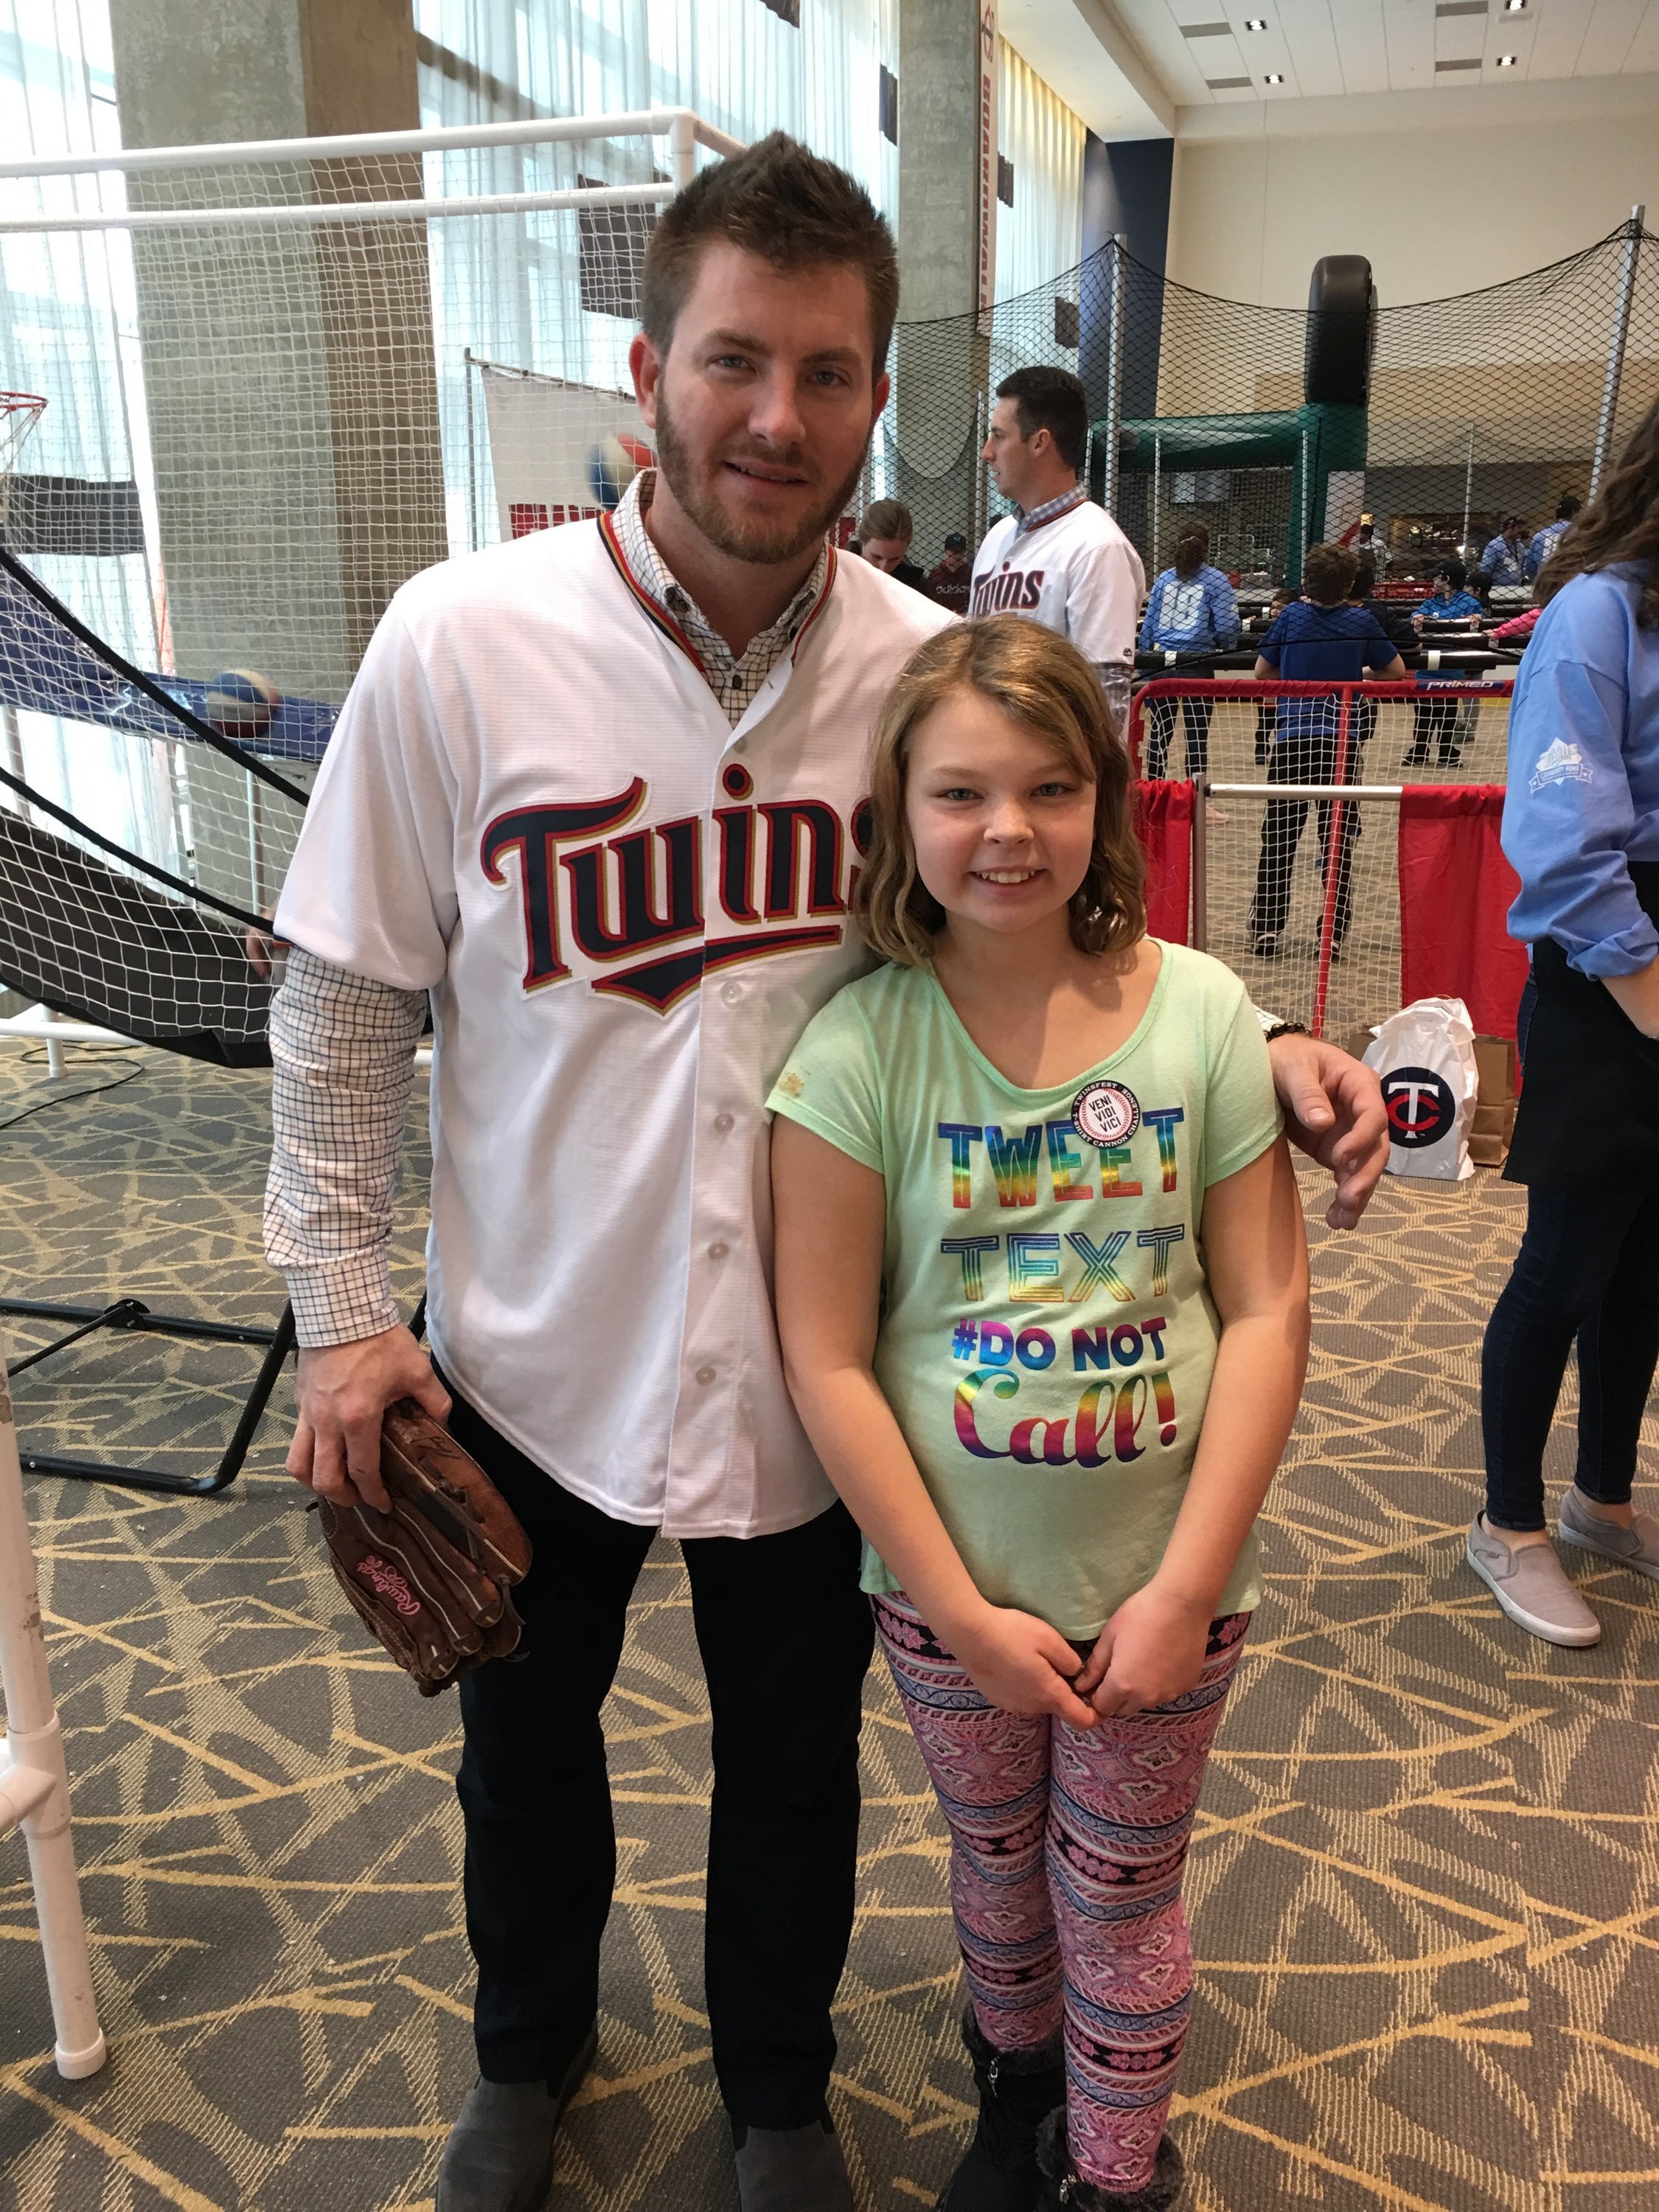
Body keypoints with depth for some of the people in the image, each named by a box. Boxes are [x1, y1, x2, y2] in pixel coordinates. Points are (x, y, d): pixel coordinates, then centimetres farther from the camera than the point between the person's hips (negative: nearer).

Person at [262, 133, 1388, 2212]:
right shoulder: (462, 641, -15)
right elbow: (345, 1001, -6)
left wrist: (1255, 1051, -15)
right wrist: (341, 1301, -6)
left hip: (813, 1362, 1)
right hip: (534, 1352, 0)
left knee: (794, 1764, 22)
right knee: (523, 1738, 25)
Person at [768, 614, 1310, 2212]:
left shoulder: (1198, 1011, -12)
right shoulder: (859, 1045, -15)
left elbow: (1266, 1308, -9)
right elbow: (826, 1358, -13)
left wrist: (1185, 1586, -12)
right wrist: (961, 1611, -12)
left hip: (1166, 1585, 0)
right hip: (949, 1586, 0)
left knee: (1123, 1899, 19)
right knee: (995, 1859, 24)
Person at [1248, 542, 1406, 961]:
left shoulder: (1292, 617, 1)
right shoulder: (1361, 622, 1)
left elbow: (1262, 670, 12)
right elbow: (1396, 672, 11)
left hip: (1292, 737, 0)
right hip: (1341, 738, 0)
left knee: (1278, 836, 5)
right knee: (1337, 840, 4)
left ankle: (1267, 927, 0)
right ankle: (1333, 933, 3)